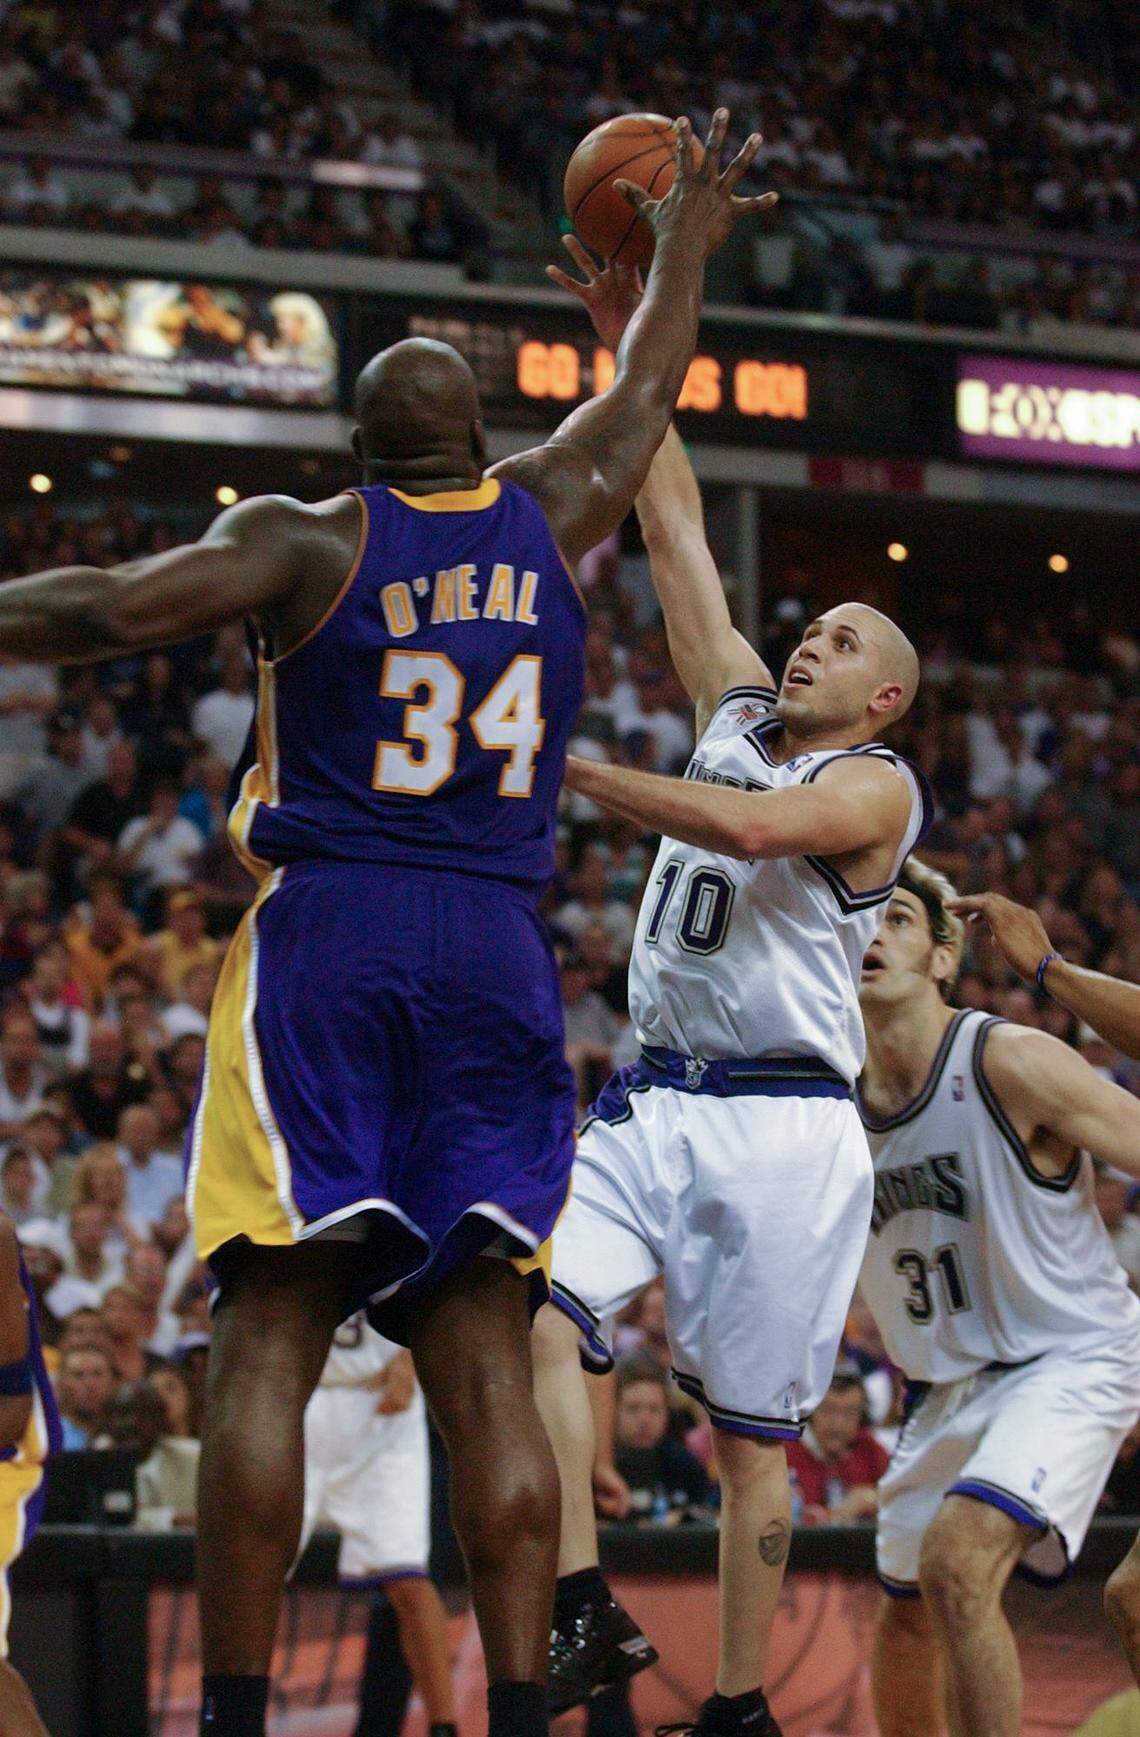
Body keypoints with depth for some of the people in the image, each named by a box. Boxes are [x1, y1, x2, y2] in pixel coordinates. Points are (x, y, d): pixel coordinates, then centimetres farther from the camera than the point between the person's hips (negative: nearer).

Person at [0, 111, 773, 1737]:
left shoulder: (309, 539, 0)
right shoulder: (548, 516, 11)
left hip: (327, 935, -3)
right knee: (488, 1369, 2)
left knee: (269, 1341, -5)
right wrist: (682, 246, 47)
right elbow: (642, 394, 30)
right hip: (499, 956, 3)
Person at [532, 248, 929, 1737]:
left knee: (750, 1431, -1)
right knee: (529, 1311, -18)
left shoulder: (877, 785, -3)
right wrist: (634, 345, 13)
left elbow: (751, 826, -26)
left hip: (778, 1126, -6)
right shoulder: (740, 711, 17)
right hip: (651, 1099, 6)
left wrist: (568, 765, -23)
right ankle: (585, 1615, -20)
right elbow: (675, 526, 17)